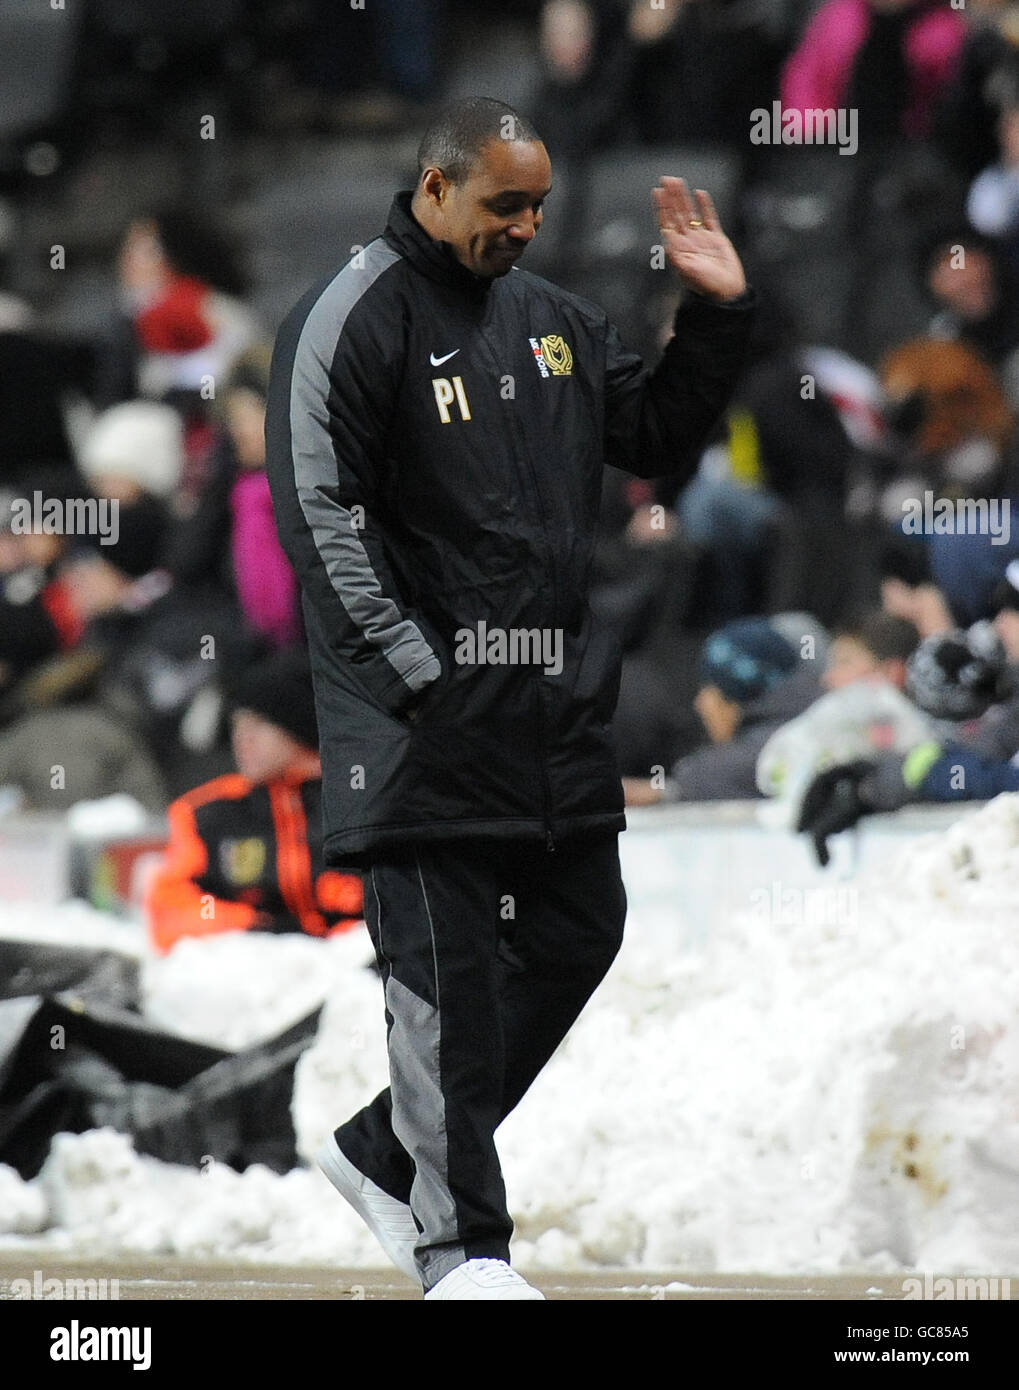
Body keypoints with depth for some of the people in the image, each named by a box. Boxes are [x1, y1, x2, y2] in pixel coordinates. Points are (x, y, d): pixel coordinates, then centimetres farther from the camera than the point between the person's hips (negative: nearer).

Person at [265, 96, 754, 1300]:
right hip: (424, 703, -7)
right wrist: (412, 669, -17)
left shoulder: (551, 319, 15)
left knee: (578, 934, 9)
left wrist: (716, 318, 9)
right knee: (447, 965, -7)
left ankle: (386, 1152, 22)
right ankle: (459, 1239, -1)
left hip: (554, 696, 7)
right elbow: (318, 512, -12)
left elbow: (659, 441, 23)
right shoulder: (352, 319, -7)